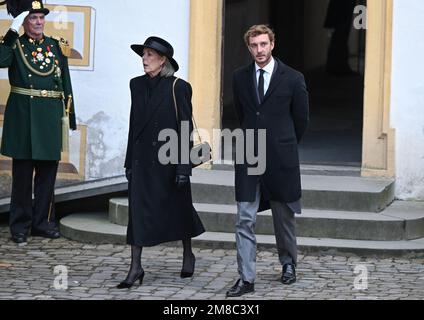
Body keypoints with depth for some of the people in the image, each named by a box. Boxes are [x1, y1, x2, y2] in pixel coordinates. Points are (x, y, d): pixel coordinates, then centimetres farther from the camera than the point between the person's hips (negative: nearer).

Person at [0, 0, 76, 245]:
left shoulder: (57, 48, 11)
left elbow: (66, 86, 12)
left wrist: (70, 119, 8)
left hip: (51, 117, 3)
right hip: (23, 118, -3)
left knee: (48, 170, 7)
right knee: (23, 172, 2)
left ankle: (43, 222, 17)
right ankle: (20, 226, 8)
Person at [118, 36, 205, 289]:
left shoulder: (178, 88, -9)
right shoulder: (137, 85, 7)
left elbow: (186, 129, -10)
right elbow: (134, 124, 13)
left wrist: (183, 168, -14)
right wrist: (129, 161, 11)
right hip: (143, 159, 4)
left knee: (178, 208, 11)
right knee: (138, 211, -2)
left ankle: (188, 255, 33)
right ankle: (136, 268, -1)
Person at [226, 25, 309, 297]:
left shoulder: (293, 79, -4)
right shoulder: (240, 78, 5)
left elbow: (302, 118, 7)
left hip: (281, 157, -2)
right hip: (249, 158, 2)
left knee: (284, 217, 12)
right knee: (245, 220, -6)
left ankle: (289, 264, 35)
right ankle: (246, 279, -5)